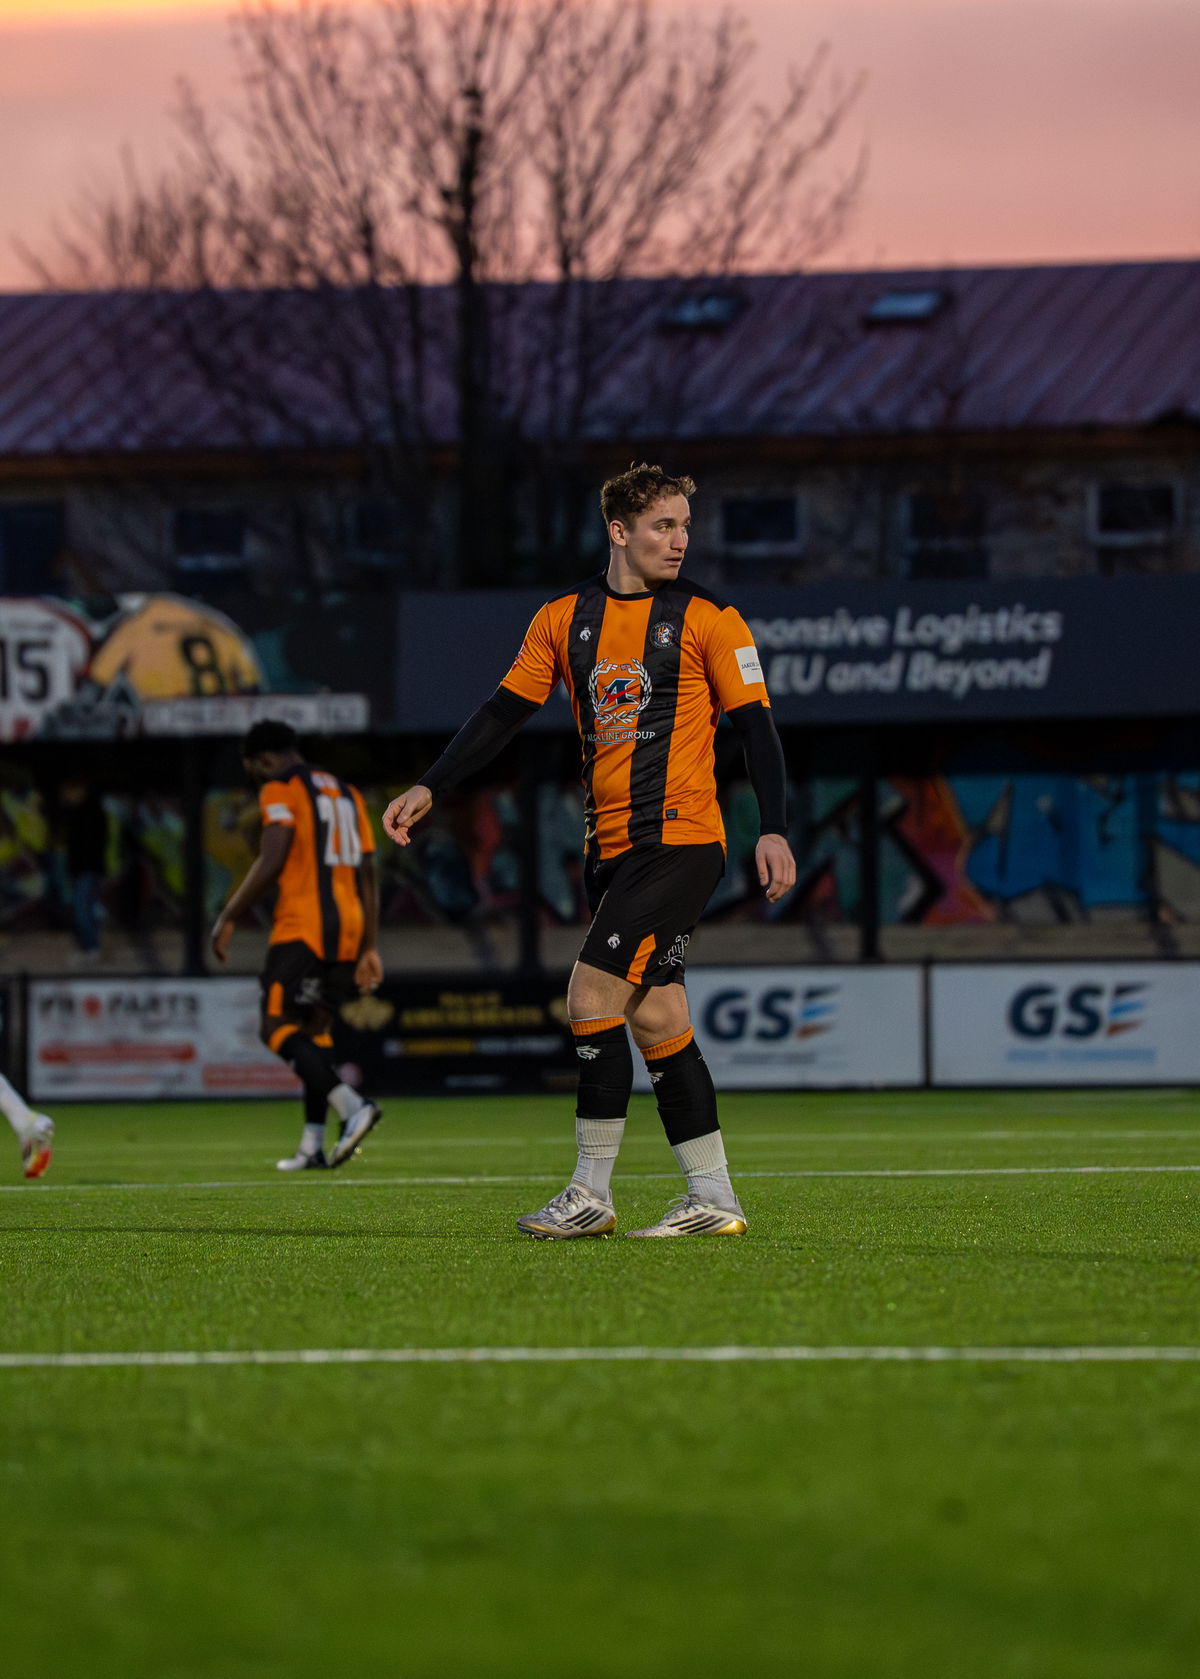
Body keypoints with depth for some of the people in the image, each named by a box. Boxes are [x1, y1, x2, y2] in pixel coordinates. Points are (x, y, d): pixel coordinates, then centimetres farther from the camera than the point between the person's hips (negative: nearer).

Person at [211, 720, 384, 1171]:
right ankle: (313, 1145, 6)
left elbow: (272, 861, -13)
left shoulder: (280, 790, -1)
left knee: (276, 1027, -9)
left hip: (302, 926, -8)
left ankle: (351, 1104, -27)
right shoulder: (346, 794, 22)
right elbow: (368, 875, 20)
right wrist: (369, 948, 21)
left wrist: (228, 917, -7)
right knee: (315, 1028, 13)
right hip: (348, 928, 8)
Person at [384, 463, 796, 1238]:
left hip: (679, 839, -6)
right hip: (613, 846, 6)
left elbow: (755, 725, -3)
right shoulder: (565, 619, 11)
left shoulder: (707, 619, -2)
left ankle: (592, 1195, -8)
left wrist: (774, 830, -13)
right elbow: (504, 712, 14)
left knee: (594, 991, -14)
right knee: (654, 1016, 4)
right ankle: (713, 1199, 9)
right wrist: (429, 788, 7)